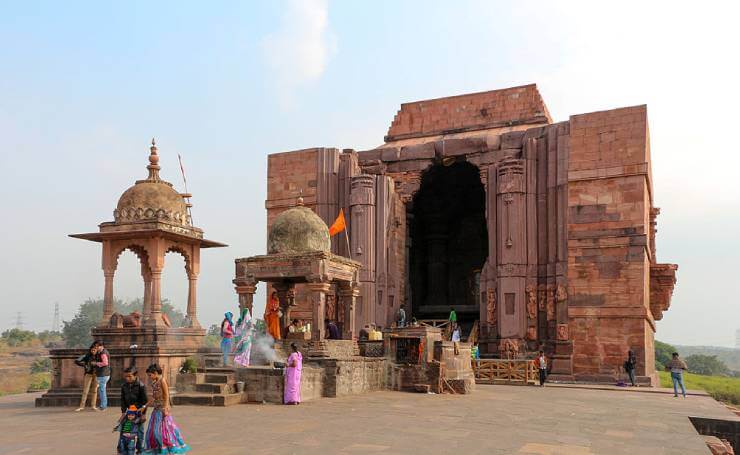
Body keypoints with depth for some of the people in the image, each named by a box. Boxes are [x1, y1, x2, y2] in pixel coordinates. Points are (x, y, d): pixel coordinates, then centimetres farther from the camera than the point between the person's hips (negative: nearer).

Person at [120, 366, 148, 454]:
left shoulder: (140, 386, -12)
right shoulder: (124, 386, 0)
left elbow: (145, 400, -9)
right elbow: (123, 400, 7)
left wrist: (144, 413, -10)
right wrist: (123, 411, 1)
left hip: (139, 411, -3)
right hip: (129, 410, 3)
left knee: (140, 430, 5)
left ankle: (139, 449, 16)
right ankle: (120, 448, 10)